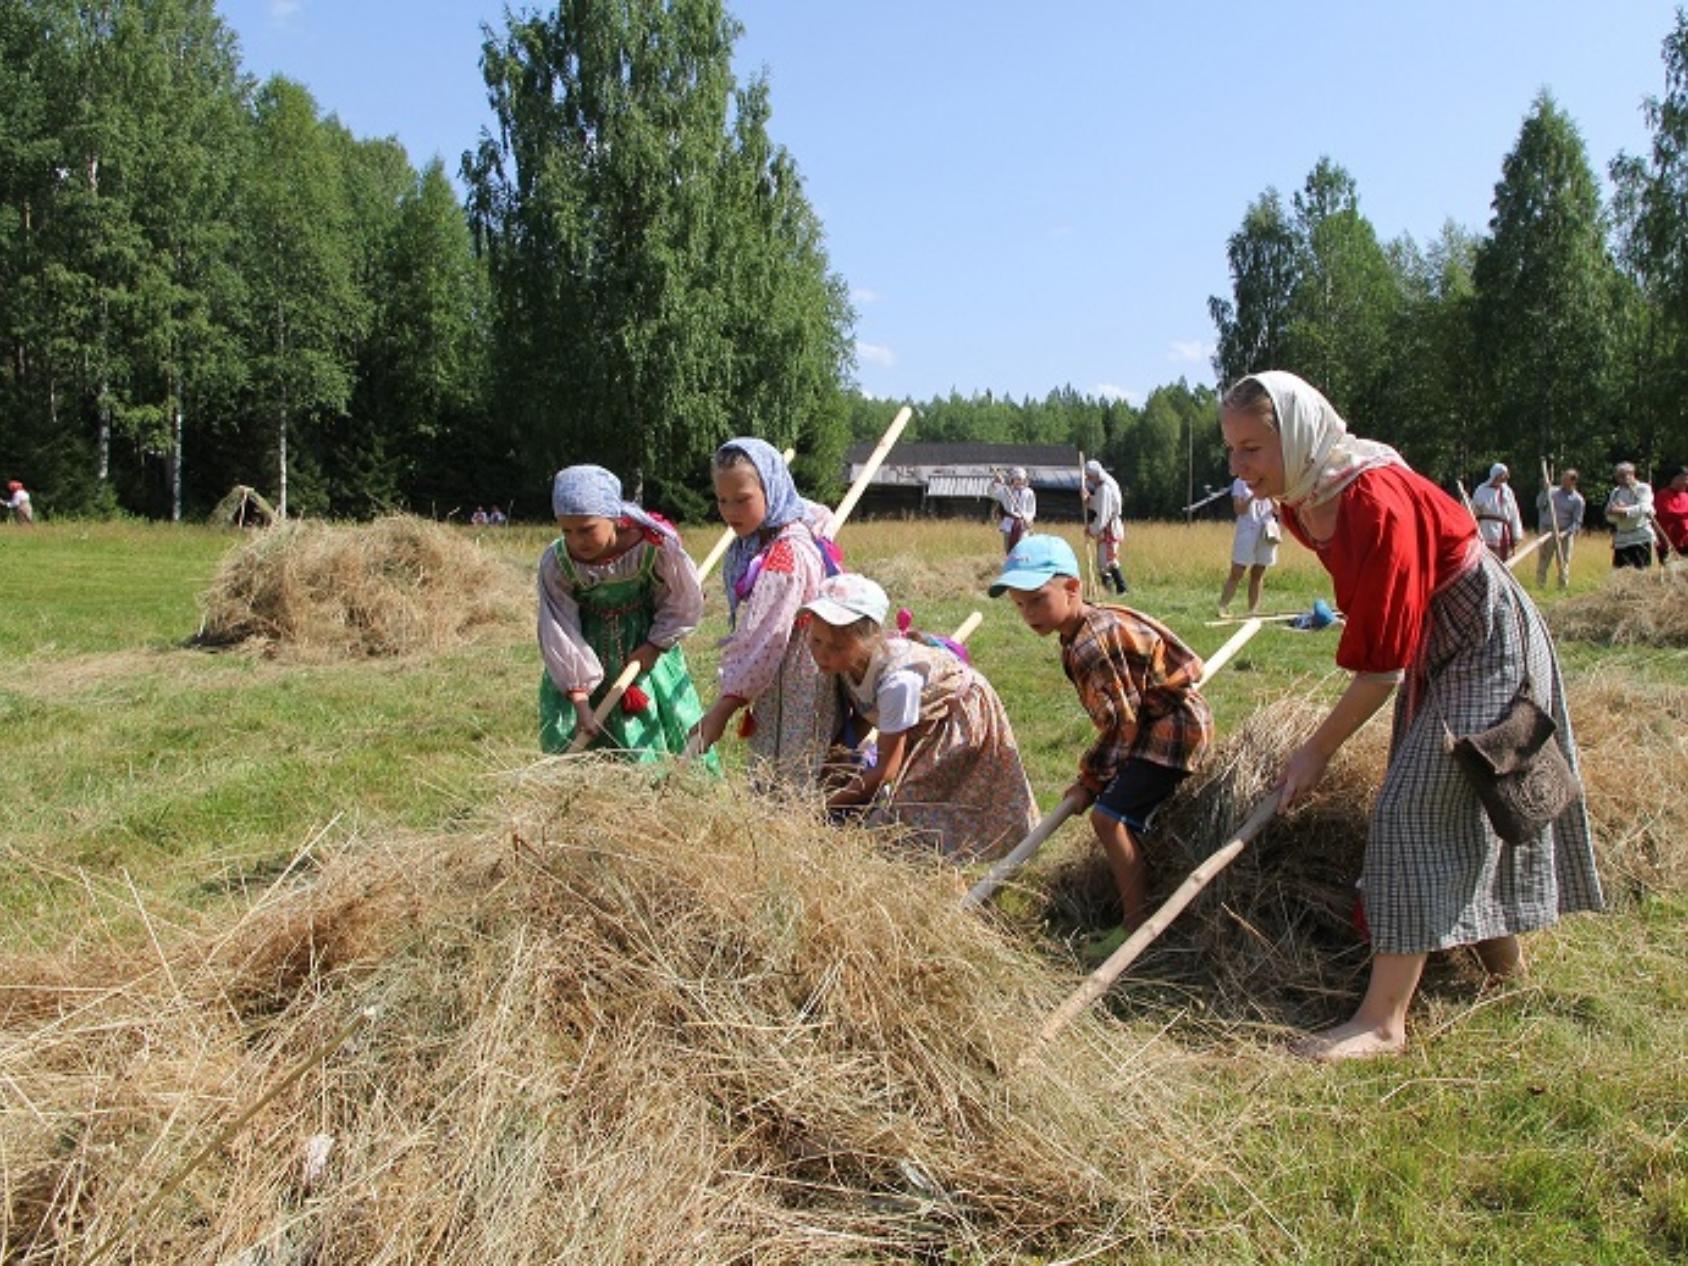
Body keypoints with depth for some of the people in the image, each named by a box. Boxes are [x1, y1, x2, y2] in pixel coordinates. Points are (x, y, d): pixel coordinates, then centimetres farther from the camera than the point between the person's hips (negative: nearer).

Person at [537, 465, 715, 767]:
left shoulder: (655, 545, -24)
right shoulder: (556, 563, -21)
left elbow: (684, 600, -7)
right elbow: (559, 632, -19)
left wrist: (656, 645, -11)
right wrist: (579, 700, -22)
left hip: (645, 644, 0)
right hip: (588, 651, 0)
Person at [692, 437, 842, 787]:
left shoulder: (788, 555, -22)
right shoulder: (753, 544, 6)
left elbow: (766, 641, -24)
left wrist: (722, 709, -20)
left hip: (796, 693, -9)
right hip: (772, 689, 9)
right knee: (767, 776, 16)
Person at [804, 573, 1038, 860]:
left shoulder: (897, 678, -40)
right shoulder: (847, 661, -20)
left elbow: (886, 770, -31)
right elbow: (859, 720, -3)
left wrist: (827, 804, -26)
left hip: (959, 721, -7)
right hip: (922, 729, 7)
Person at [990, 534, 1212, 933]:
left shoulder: (1090, 644, -26)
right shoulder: (1081, 635, 6)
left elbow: (1121, 722, -22)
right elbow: (1114, 715, 13)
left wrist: (1091, 780, -12)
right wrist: (1095, 775, 11)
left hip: (1174, 725, -11)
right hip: (1159, 722, 11)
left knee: (1109, 816, -16)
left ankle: (1137, 926, -9)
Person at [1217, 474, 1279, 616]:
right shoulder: (1240, 483, 3)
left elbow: (1278, 510, 7)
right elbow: (1239, 509, -6)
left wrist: (1271, 498, -12)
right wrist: (1253, 497, -20)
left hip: (1266, 531, 3)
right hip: (1246, 531, -3)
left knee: (1258, 574, 5)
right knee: (1236, 573, -6)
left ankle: (1253, 610, 8)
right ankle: (1222, 607, -5)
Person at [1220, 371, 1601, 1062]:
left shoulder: (1376, 502, -33)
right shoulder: (1299, 503, -7)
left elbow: (1382, 666, -29)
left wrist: (1316, 751, -23)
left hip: (1486, 646, -9)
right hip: (1432, 644, 9)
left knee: (1417, 806, -14)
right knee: (1461, 808, 19)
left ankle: (1384, 1019, -11)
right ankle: (1500, 952, 40)